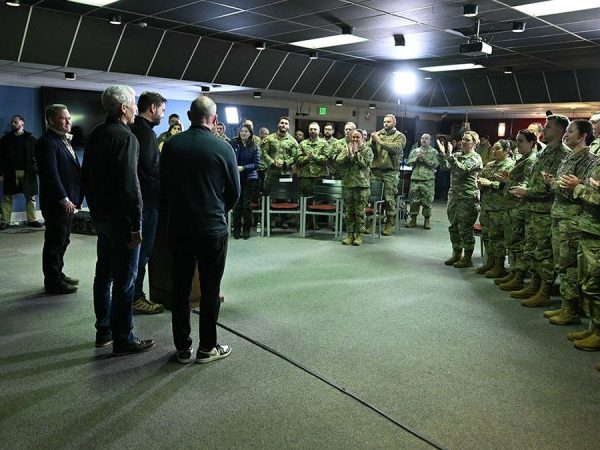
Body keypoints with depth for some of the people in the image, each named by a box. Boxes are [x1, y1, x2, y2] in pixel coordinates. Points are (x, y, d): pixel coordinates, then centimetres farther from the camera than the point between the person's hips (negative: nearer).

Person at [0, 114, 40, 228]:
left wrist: (36, 170, -9)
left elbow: (36, 156, 2)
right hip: (10, 173, 1)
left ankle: (32, 219, 11)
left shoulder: (30, 138, 7)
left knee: (30, 197, 3)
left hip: (28, 173, -1)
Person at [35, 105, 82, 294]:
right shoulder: (47, 142, -14)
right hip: (56, 202, -9)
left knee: (62, 241, 17)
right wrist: (64, 199, -19)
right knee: (54, 243, 0)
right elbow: (51, 174, -20)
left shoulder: (64, 140, 17)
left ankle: (57, 275, 29)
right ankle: (53, 282, 10)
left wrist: (75, 197, 12)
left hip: (67, 201, 9)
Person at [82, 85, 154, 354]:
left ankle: (104, 331, 26)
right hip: (121, 218, -9)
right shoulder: (125, 137, -16)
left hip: (100, 215, 9)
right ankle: (123, 340, 5)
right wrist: (136, 226, -19)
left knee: (104, 275, 16)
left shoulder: (95, 135, 11)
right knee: (124, 280, -2)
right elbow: (130, 184, -22)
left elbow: (86, 175, 17)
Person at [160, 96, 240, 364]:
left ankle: (182, 348, 20)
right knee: (210, 290, 8)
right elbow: (234, 191, -1)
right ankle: (207, 348, 16)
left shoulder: (171, 145, -2)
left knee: (180, 289, 11)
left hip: (178, 228, 3)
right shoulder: (223, 148, -10)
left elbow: (163, 187, 6)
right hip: (213, 228, -3)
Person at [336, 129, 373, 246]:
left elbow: (366, 163, -12)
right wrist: (349, 154, -12)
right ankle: (350, 235, 13)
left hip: (362, 184, -3)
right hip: (347, 184, 4)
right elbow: (338, 161, -1)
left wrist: (356, 153, -10)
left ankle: (359, 235, 6)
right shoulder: (346, 149, 12)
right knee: (349, 212, 7)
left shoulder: (367, 150, 3)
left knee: (360, 212, -1)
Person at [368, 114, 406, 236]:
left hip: (390, 172, -3)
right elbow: (369, 148, 4)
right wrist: (373, 141, -16)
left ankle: (390, 224, 7)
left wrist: (380, 142, -21)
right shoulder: (378, 134, 14)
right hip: (375, 170, 3)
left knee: (389, 198, -2)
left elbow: (396, 148, -16)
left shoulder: (400, 136, 4)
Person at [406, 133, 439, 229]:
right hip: (415, 178, 3)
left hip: (428, 179, -2)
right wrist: (417, 158, -9)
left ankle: (427, 220, 8)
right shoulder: (415, 151, 17)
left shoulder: (434, 152, 8)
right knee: (414, 200, 2)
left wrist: (425, 159, -13)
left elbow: (435, 164, -4)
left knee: (427, 201, -1)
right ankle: (413, 220, 9)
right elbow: (409, 162, 6)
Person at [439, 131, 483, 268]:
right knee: (453, 226, 12)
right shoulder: (457, 155, 14)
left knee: (465, 228, -2)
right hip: (454, 195, 7)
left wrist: (450, 156, -23)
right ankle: (456, 254, 25)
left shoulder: (475, 158, -6)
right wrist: (442, 154, -12)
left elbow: (462, 170, -20)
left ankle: (467, 258, 8)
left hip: (468, 197, -7)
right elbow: (445, 166, 4)